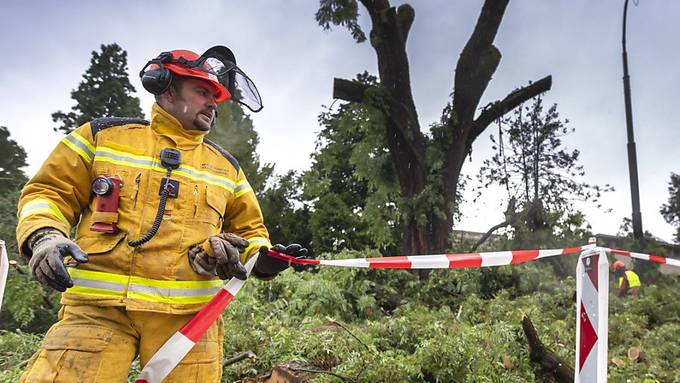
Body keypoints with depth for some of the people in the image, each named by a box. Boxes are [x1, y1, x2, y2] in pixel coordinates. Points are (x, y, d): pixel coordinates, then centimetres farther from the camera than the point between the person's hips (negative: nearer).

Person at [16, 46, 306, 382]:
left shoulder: (227, 167, 18)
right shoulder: (103, 135, 12)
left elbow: (249, 231, 22)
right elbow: (49, 192, 12)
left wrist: (262, 259, 0)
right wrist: (43, 237, -9)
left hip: (190, 317, 2)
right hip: (98, 307, -1)